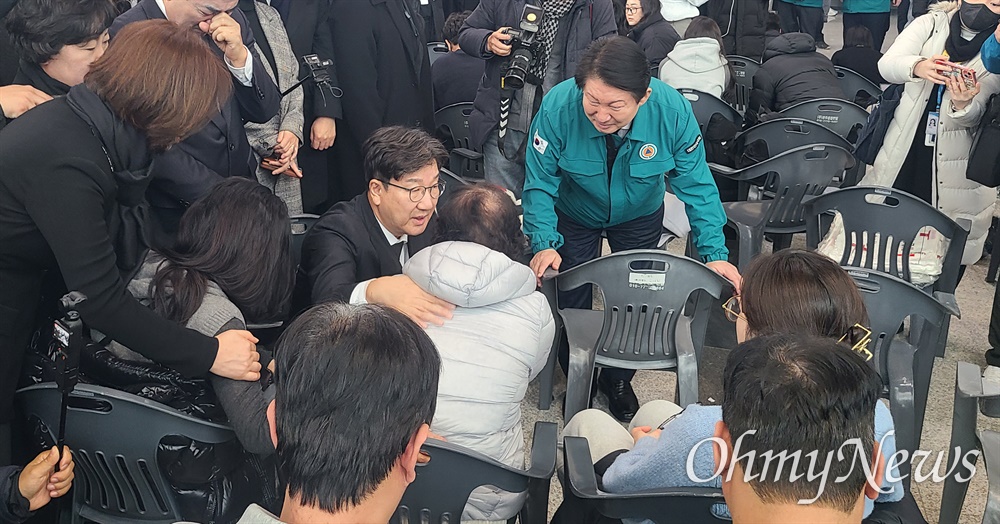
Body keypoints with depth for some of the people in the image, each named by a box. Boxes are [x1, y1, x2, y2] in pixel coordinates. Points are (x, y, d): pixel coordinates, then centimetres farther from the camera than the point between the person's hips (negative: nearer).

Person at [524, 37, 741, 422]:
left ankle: (618, 380, 38)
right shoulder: (558, 106, -36)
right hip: (575, 214, -1)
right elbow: (540, 183, -26)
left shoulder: (673, 111, -34)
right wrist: (544, 243, -38)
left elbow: (696, 186, -22)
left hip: (639, 217, 1)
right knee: (573, 303, 8)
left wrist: (714, 253, -28)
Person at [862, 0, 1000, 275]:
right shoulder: (930, 24, 1)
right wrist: (918, 67, -38)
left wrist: (963, 104, -36)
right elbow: (887, 64, -16)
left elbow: (975, 116, -12)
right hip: (904, 151, 2)